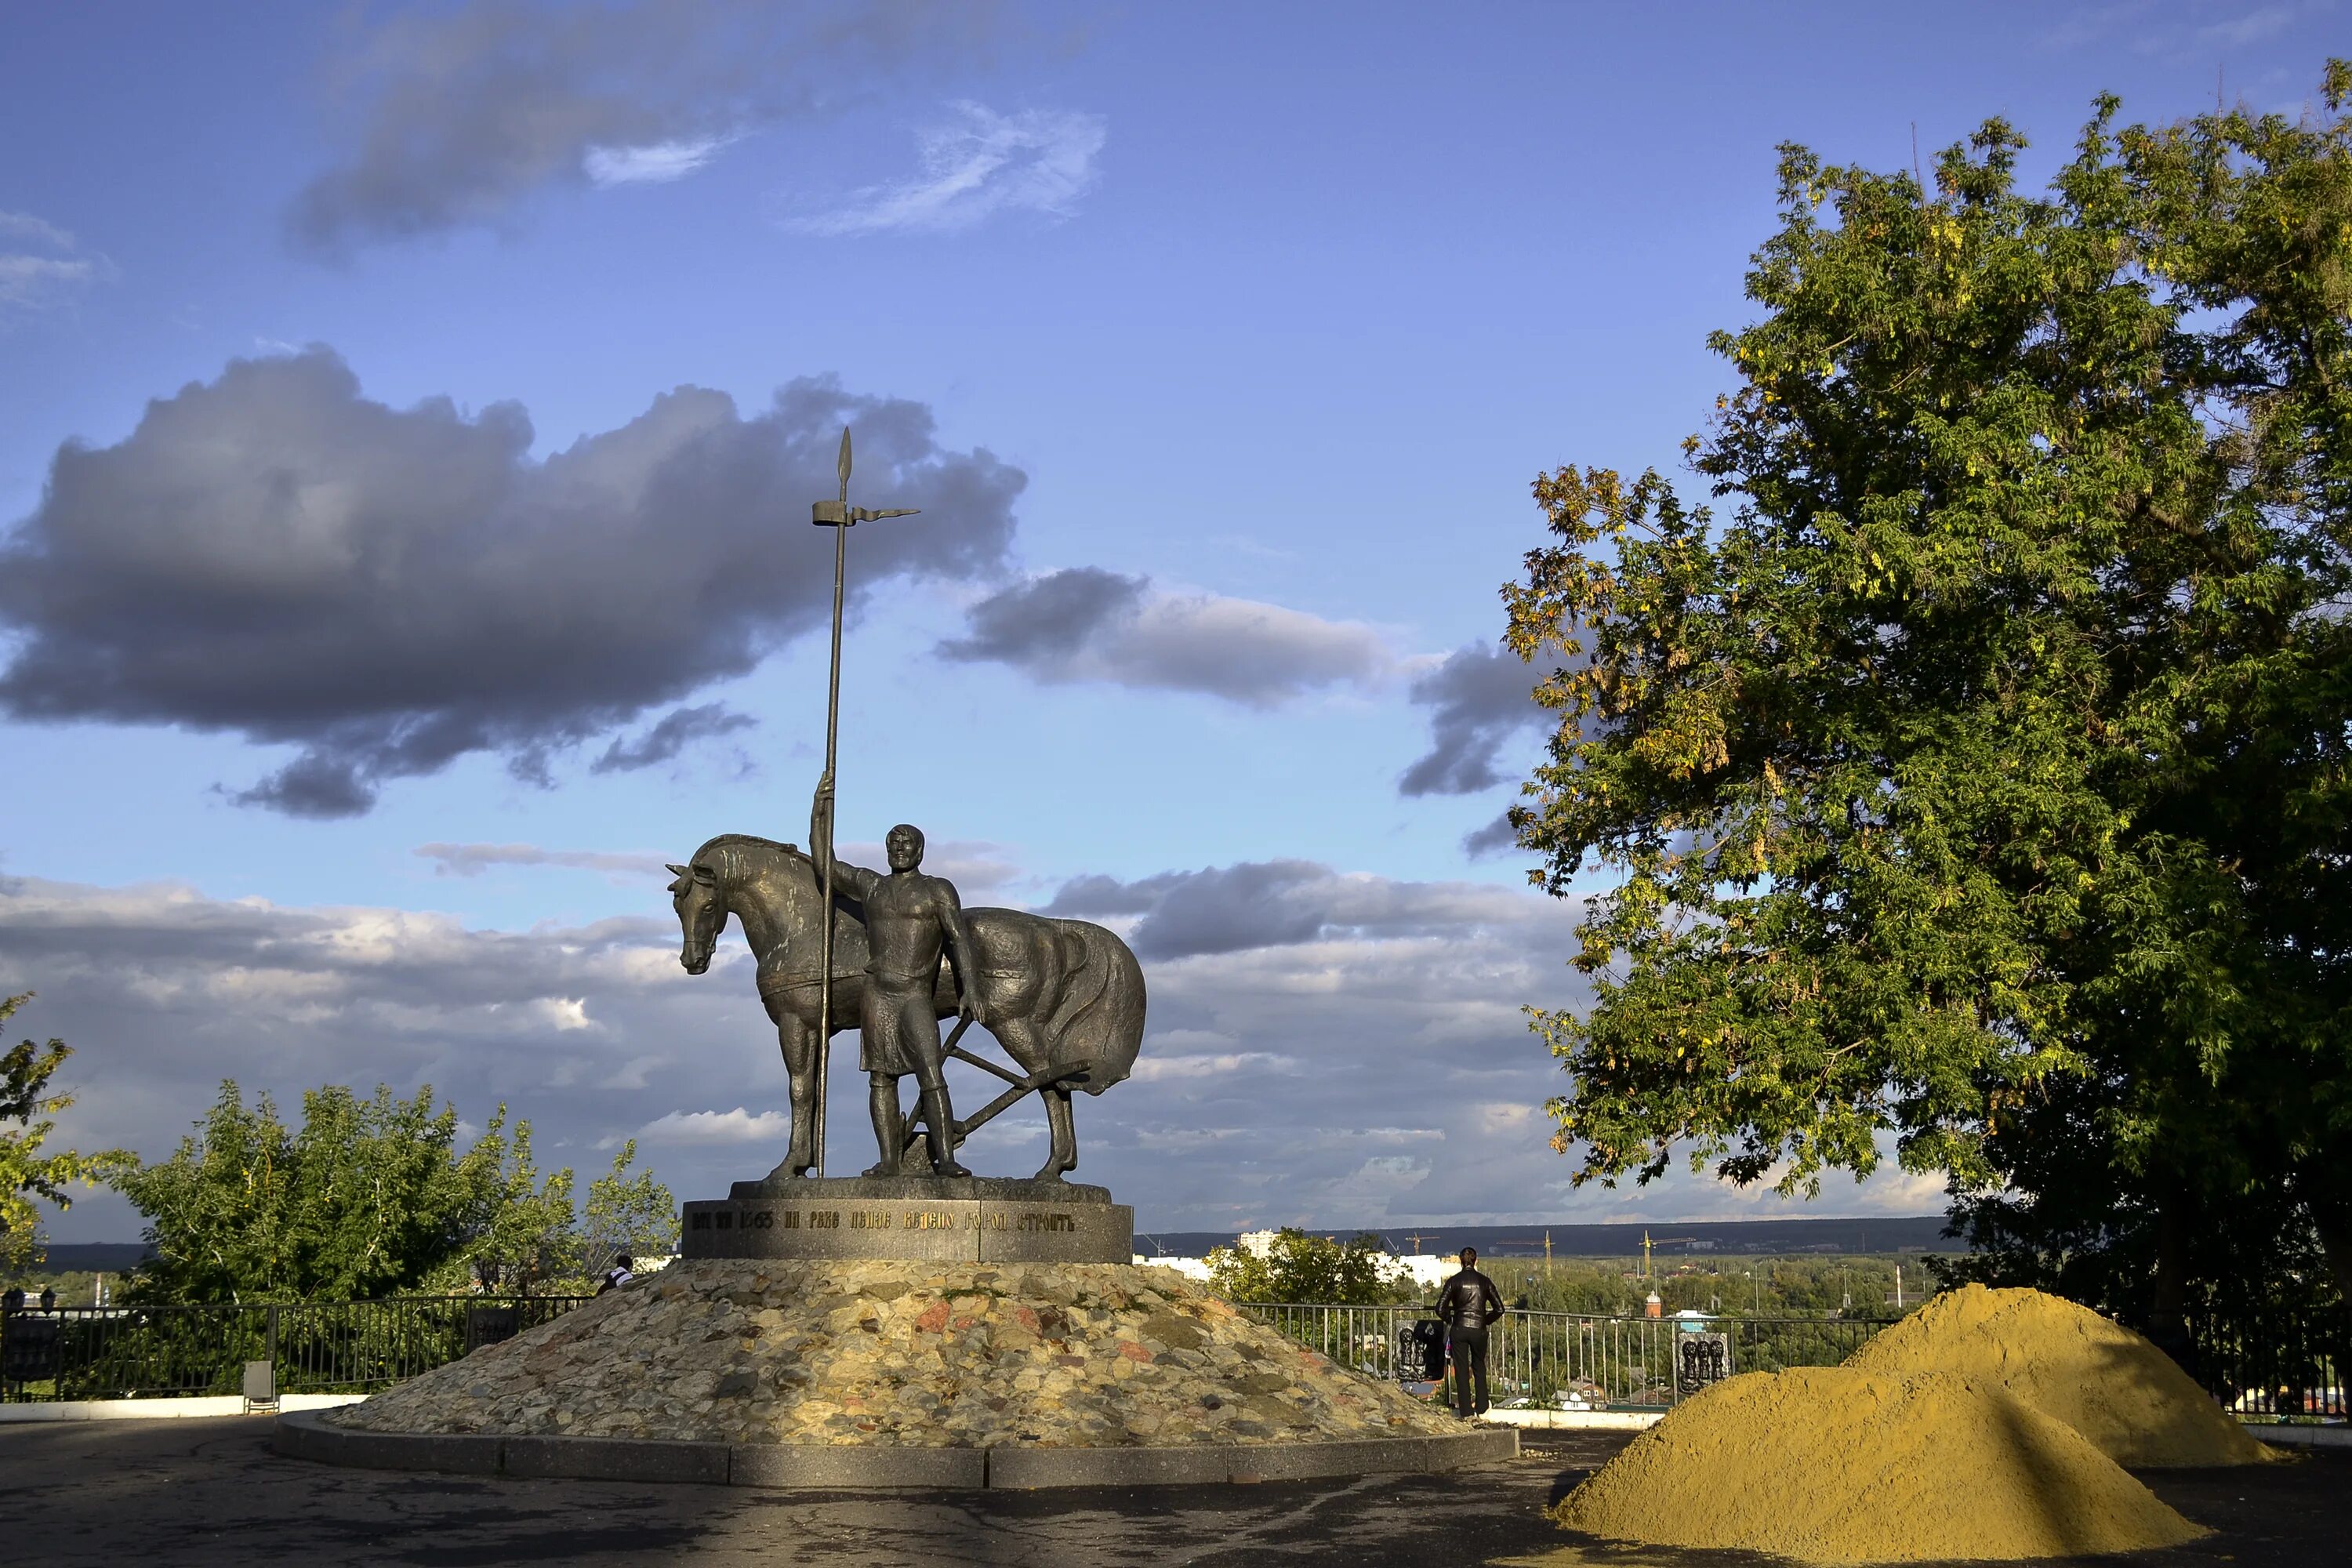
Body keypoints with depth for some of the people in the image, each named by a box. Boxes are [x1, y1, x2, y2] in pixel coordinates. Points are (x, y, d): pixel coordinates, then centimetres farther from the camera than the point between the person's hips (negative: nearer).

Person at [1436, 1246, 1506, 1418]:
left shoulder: (1454, 1281, -5)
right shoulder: (1484, 1281, -1)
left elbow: (1441, 1308, -7)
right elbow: (1499, 1308, -1)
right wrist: (1486, 1321, 13)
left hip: (1459, 1330, -1)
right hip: (1478, 1330, 1)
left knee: (1461, 1371, 7)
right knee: (1479, 1368, 19)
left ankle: (1466, 1411, 8)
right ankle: (1481, 1408, 22)